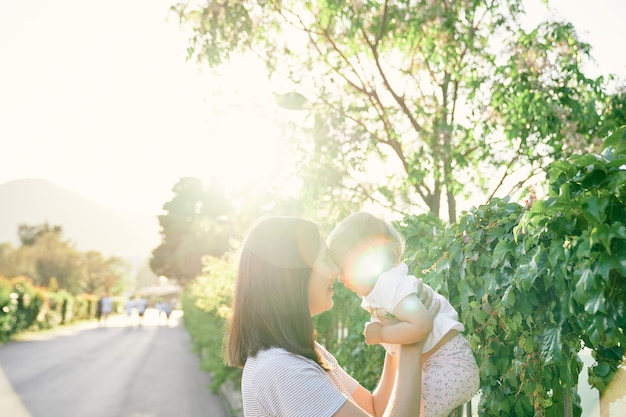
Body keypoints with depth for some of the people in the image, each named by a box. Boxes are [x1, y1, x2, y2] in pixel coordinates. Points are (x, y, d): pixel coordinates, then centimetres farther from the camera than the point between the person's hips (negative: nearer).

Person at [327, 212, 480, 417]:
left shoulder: (390, 285, -23)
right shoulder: (379, 287, 9)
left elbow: (421, 326, -35)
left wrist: (380, 334, -24)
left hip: (449, 364, -11)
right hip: (439, 365, 11)